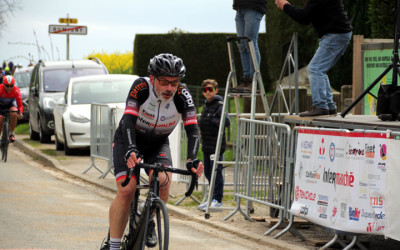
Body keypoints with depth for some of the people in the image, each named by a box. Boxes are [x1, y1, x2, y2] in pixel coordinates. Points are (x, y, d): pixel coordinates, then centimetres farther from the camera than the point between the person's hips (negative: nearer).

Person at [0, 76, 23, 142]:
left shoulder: (16, 90, -28)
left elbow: (20, 105, -26)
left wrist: (20, 113, -45)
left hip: (11, 103, 0)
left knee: (14, 113, -30)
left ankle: (11, 133, -15)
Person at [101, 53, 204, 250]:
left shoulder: (182, 96, -24)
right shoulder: (141, 87, -29)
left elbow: (192, 130, -29)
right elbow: (128, 121, -37)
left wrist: (192, 159, -47)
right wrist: (131, 151, -54)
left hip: (158, 143, 2)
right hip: (128, 140, -2)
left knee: (163, 181, -26)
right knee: (126, 191, -19)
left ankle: (148, 221, 3)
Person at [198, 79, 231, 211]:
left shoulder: (219, 105, -10)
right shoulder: (206, 106, 16)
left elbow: (227, 122, -22)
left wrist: (212, 120, -19)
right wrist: (201, 124, 12)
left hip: (216, 145, -9)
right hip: (206, 145, 9)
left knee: (216, 172, -6)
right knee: (208, 173, 13)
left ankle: (218, 200, -1)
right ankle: (213, 198, 22)